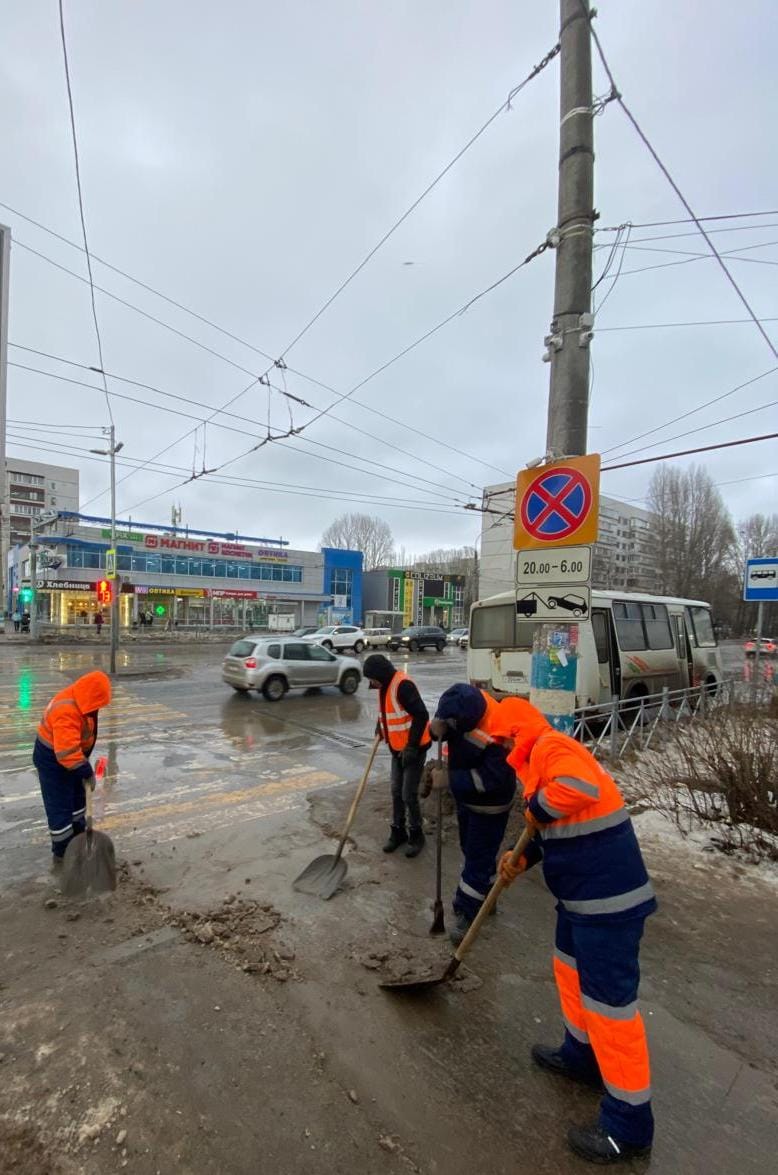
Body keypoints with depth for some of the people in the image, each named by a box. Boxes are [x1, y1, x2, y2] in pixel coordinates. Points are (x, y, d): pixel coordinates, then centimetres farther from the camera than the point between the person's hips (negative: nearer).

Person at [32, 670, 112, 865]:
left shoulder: (79, 701, -7)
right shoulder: (67, 712, -38)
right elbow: (67, 752, -39)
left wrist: (84, 759, 17)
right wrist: (87, 772, -33)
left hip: (69, 755, 10)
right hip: (52, 759, -10)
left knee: (77, 797, 22)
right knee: (59, 806, 1)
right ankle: (62, 853, 16)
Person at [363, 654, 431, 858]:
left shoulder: (403, 685, -25)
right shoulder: (384, 686, 3)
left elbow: (421, 715, -27)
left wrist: (411, 746, -24)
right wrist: (379, 726, 6)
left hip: (413, 749, -8)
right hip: (397, 749, 9)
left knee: (409, 795, 0)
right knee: (396, 793, 15)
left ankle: (416, 836, 19)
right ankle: (398, 832, 31)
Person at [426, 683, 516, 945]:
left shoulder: (496, 737, -38)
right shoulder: (464, 707, -17)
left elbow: (493, 779, -36)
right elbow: (442, 725, -2)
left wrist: (449, 778, -35)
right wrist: (436, 729, -27)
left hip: (488, 804, -8)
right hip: (466, 797, 8)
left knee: (478, 857, 3)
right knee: (471, 849, 23)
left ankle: (466, 913, 18)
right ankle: (483, 895, 44)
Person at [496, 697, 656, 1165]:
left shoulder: (550, 746, -19)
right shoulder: (542, 758, 12)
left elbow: (579, 788, -39)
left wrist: (536, 807, -21)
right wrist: (524, 858, 7)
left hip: (607, 899, -11)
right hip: (584, 892, 11)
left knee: (608, 999, 3)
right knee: (570, 968, 27)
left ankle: (629, 1125, 22)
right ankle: (581, 1054, 48)